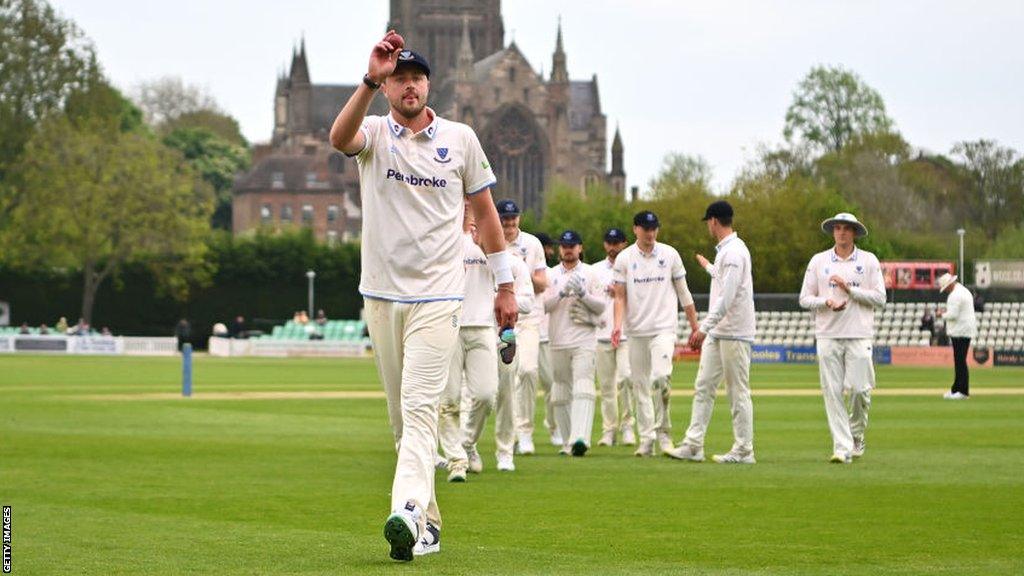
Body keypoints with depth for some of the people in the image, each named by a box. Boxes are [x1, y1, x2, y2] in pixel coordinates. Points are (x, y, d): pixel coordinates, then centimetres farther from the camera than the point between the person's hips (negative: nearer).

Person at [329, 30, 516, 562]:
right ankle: (428, 523, 17)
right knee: (402, 416, 8)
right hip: (381, 295, 3)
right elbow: (340, 138, -24)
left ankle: (408, 513, -32)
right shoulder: (374, 133, 2)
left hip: (438, 298, -3)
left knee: (420, 407, -17)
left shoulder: (460, 139, 4)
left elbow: (484, 211, 11)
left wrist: (505, 285, 10)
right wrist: (370, 80, -39)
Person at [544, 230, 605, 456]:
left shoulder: (590, 274, 8)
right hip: (558, 341, 3)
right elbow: (543, 305, 1)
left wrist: (583, 293, -12)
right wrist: (562, 293, -13)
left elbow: (601, 306, 3)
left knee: (583, 386, -17)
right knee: (561, 391, 4)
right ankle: (567, 441, 12)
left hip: (584, 340, -3)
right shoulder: (551, 275, 11)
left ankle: (580, 438, -30)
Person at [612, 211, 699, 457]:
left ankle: (663, 431, -7)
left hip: (664, 328, -2)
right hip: (636, 332, 2)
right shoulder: (624, 258, 5)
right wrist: (618, 325, -13)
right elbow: (620, 296, 3)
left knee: (660, 377, -20)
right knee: (641, 386, 3)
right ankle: (646, 440, 8)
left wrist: (695, 327, 6)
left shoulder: (669, 254, 4)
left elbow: (683, 292, 8)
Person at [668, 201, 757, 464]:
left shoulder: (734, 251, -17)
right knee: (703, 386, 7)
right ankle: (693, 445, 7)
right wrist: (709, 267, 50)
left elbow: (727, 297, -24)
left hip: (734, 333, -10)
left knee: (738, 392, -4)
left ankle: (743, 450, 0)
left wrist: (704, 327, -28)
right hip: (717, 332, 10)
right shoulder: (724, 250, 15)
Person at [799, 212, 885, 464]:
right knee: (832, 392, -5)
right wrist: (827, 302, -10)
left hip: (859, 336, -1)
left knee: (861, 389, -7)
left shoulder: (869, 261, 7)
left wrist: (850, 289, -10)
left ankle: (856, 434, 19)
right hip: (828, 335, 1)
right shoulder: (818, 261, 10)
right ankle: (843, 447, -3)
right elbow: (805, 298, 9)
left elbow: (879, 298, 0)